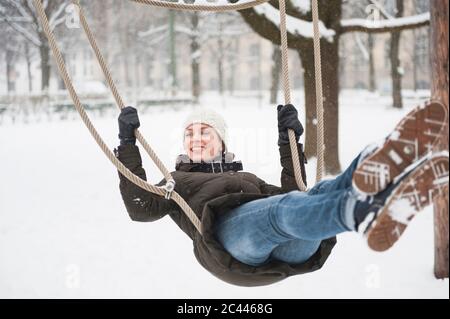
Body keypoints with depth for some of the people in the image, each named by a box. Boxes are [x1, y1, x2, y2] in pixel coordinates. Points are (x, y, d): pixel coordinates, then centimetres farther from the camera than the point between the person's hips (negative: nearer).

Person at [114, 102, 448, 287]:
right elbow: (141, 208, 17)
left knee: (323, 192, -30)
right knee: (285, 208, -39)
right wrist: (128, 144, 15)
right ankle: (361, 212, -71)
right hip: (228, 229, -4)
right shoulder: (177, 182, 36)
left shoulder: (246, 177, 45)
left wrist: (290, 141, 33)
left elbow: (291, 193, 36)